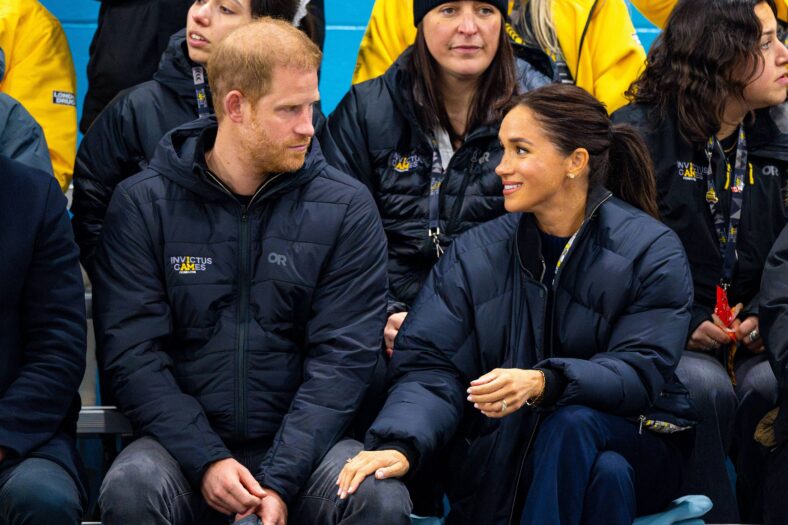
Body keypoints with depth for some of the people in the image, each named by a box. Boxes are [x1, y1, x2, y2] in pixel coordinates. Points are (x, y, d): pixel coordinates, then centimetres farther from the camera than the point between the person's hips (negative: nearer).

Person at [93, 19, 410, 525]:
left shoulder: (345, 207, 3)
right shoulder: (143, 204, 1)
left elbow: (343, 356, -4)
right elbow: (132, 352, -3)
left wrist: (281, 480, -16)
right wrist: (206, 460, -17)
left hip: (305, 442, 1)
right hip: (184, 441, 0)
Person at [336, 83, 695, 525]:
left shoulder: (652, 251, -3)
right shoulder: (476, 254, 6)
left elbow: (642, 371, -14)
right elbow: (430, 365, -4)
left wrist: (543, 382, -33)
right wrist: (398, 444, -24)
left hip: (637, 445, 0)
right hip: (500, 463, 1)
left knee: (573, 426, -34)